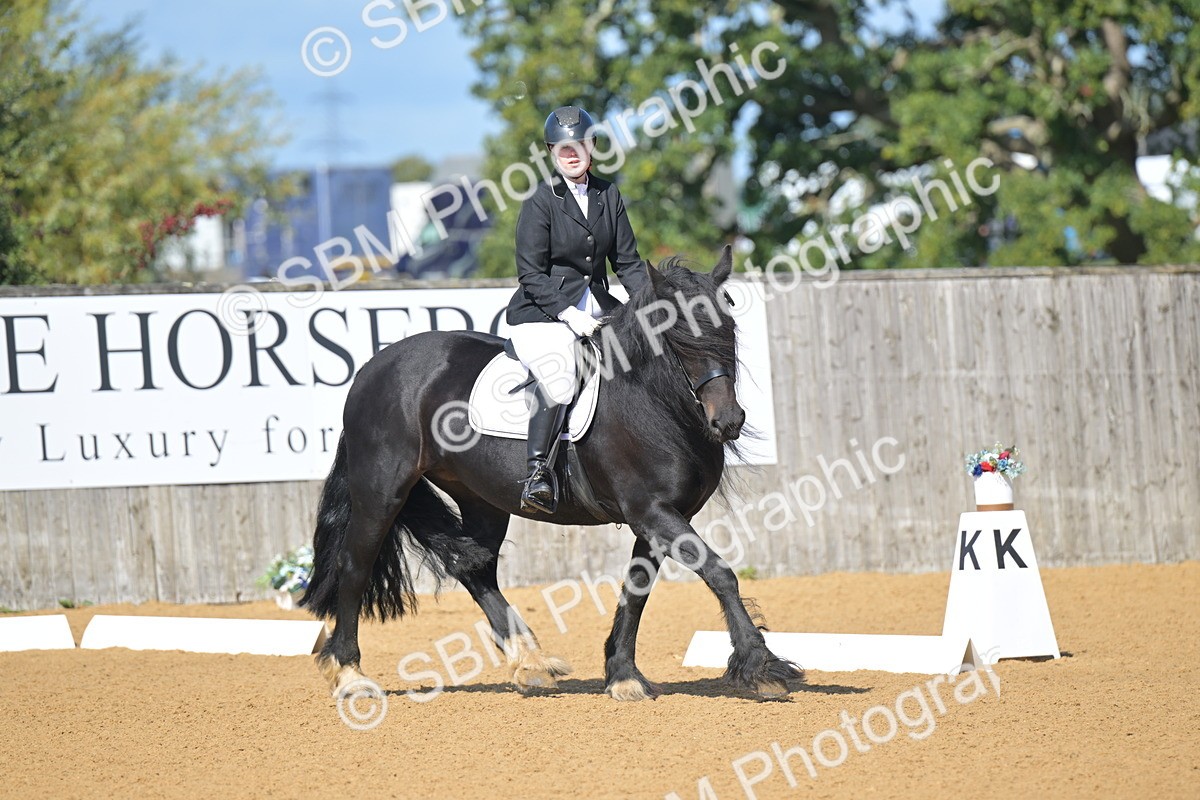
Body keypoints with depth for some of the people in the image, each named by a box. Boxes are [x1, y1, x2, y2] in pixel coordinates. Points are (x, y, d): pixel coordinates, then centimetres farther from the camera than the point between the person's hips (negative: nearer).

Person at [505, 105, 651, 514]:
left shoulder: (608, 195, 10)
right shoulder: (541, 201, -6)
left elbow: (627, 261, 12)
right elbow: (531, 273, -9)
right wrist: (568, 313, -19)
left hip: (597, 308, 7)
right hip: (542, 312, -7)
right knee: (559, 382, -30)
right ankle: (538, 472, -30)